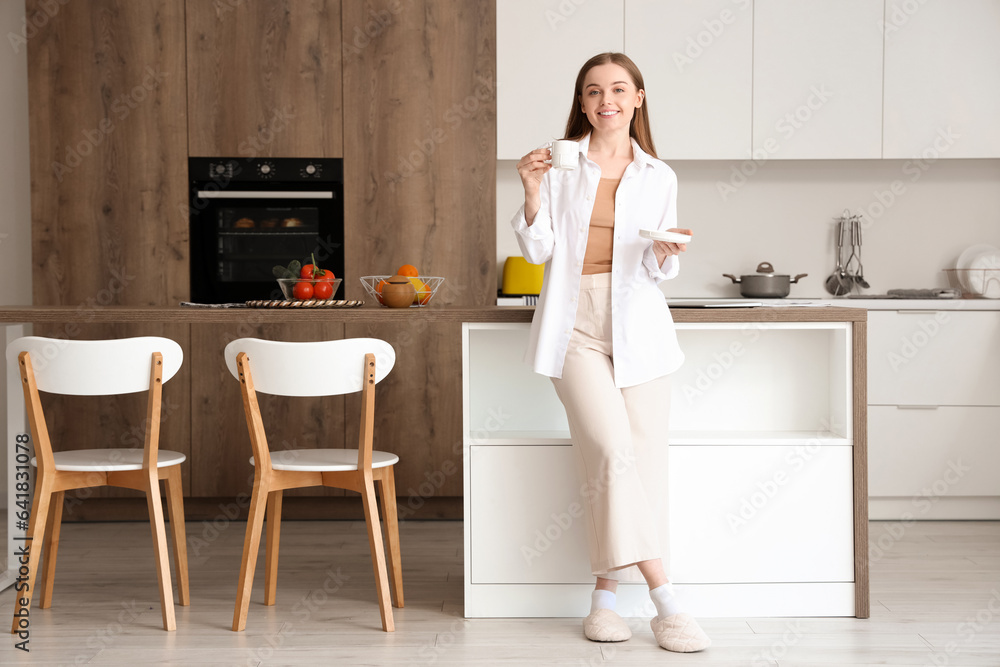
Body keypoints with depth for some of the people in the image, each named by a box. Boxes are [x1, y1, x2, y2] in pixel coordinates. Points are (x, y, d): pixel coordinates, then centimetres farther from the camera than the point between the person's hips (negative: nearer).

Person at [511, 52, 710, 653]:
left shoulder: (658, 177, 10)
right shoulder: (560, 165, 5)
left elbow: (659, 271, 11)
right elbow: (537, 251, 2)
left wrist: (667, 253, -11)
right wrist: (533, 195, -12)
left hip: (638, 327, 3)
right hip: (576, 325, -2)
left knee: (644, 462, -4)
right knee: (613, 450, -19)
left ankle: (607, 593, 10)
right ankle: (665, 599, -16)